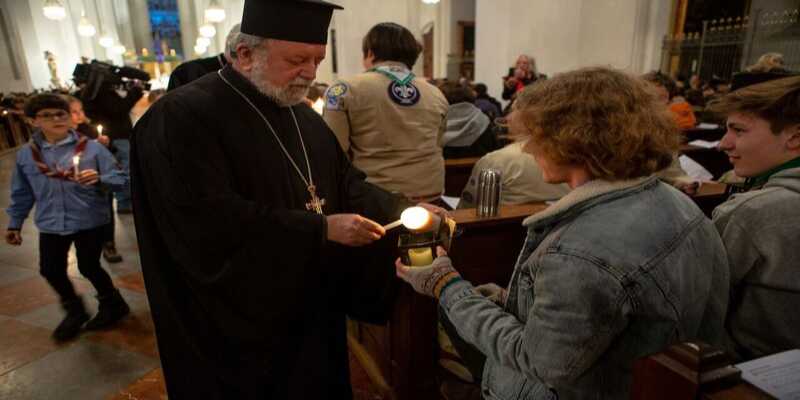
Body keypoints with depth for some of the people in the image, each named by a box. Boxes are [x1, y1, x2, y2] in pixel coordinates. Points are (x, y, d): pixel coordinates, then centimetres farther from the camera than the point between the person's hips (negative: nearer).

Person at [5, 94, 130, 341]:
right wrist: (15, 224, 16)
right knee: (50, 270, 10)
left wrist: (99, 179, -30)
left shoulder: (92, 148, -9)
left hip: (89, 221, -4)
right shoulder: (26, 154, 3)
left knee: (89, 268, 6)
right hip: (50, 224, 4)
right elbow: (22, 193, 13)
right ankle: (74, 311, 36)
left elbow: (120, 179, -11)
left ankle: (112, 305, 33)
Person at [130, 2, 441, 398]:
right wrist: (322, 228, -24)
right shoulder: (182, 117, -18)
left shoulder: (304, 116, 8)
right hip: (237, 324, -7)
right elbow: (211, 225, -26)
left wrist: (403, 210, -8)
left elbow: (346, 183, 9)